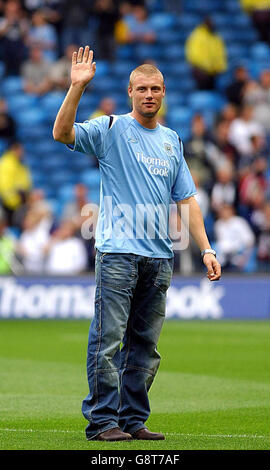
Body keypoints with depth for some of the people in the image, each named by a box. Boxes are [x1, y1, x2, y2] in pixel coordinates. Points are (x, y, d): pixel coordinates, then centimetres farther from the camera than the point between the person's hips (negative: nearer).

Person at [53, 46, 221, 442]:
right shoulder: (111, 129, 3)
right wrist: (77, 87, -22)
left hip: (160, 256, 5)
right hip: (118, 251, -5)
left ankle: (134, 419, 13)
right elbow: (62, 133, -13)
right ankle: (103, 420, -6)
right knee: (109, 339, -9)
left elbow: (186, 199, 19)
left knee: (145, 345, 7)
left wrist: (206, 249, 12)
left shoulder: (171, 139, 18)